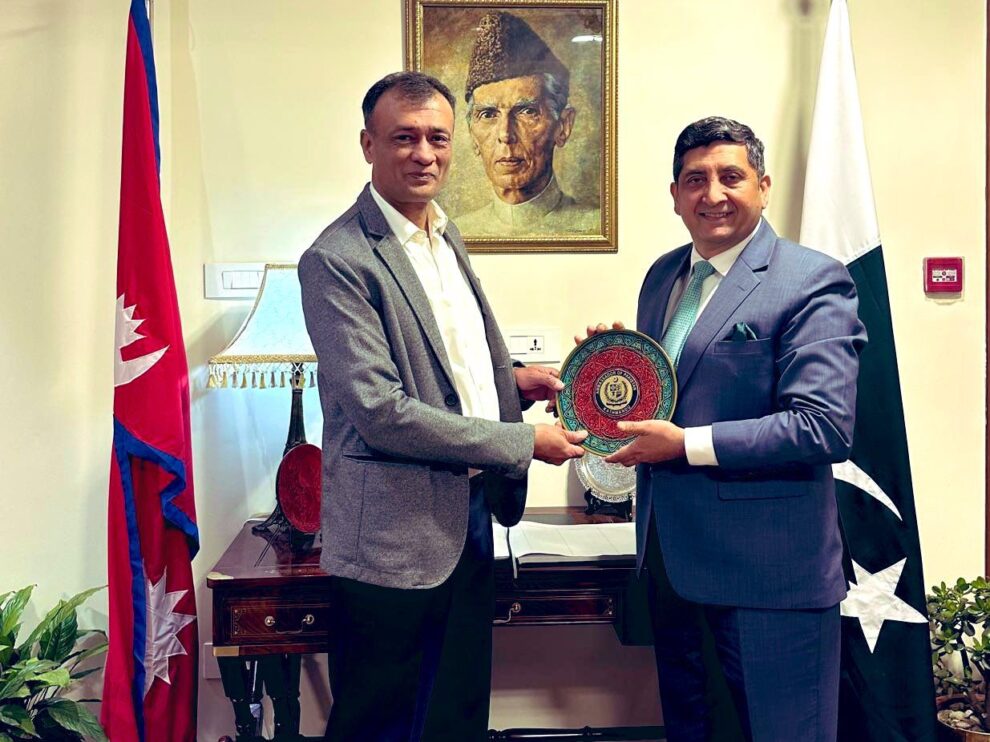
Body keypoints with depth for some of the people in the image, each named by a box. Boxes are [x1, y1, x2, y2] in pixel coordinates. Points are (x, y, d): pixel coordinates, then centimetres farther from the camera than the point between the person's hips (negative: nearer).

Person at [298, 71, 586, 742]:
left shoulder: (445, 235, 11)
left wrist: (510, 379, 4)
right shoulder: (338, 260, -16)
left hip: (469, 514, 8)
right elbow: (381, 412, -21)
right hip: (397, 536, -8)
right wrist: (524, 442, -17)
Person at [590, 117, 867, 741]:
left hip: (767, 565, -7)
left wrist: (686, 444, -21)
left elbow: (825, 426, -21)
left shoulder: (813, 283, -12)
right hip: (668, 545, 7)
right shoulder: (663, 276, 10)